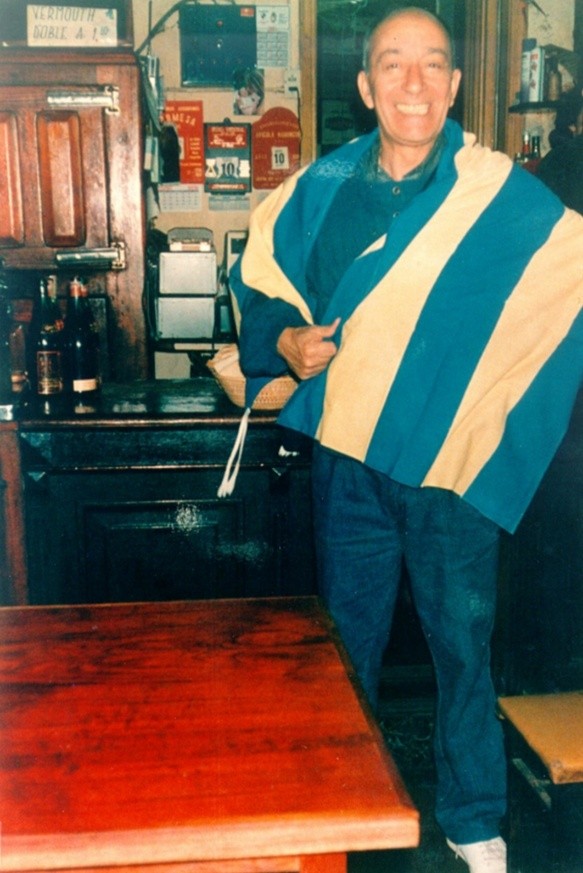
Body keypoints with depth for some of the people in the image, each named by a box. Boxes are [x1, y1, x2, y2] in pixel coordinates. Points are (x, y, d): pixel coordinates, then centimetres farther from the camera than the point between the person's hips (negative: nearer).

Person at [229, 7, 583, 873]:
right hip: (348, 454, 3)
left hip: (453, 460, -2)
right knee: (346, 639, 18)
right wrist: (286, 339, -6)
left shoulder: (502, 194, -8)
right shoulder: (323, 186, 0)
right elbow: (257, 280, 12)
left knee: (463, 643, 10)